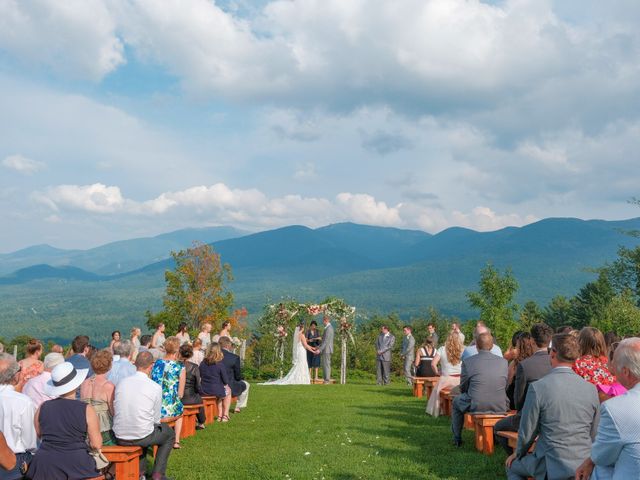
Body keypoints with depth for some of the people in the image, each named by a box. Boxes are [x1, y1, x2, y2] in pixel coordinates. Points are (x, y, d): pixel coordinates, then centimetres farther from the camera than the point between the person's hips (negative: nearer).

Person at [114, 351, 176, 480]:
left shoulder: (122, 383, -1)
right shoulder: (156, 388, -12)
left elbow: (114, 412, 7)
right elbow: (156, 419, -4)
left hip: (120, 438, 5)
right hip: (142, 437, -5)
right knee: (169, 433, 25)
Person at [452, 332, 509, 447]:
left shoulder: (467, 361, -8)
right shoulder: (503, 362, -1)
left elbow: (463, 388, 2)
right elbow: (506, 387, 9)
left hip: (475, 407, -2)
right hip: (500, 408, 3)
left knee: (456, 400, 29)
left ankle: (457, 439, 37)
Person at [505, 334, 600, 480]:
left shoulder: (537, 387, -15)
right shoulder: (591, 389, -3)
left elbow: (527, 432, -7)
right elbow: (593, 433, 7)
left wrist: (519, 453, 13)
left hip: (552, 467, -4)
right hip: (585, 467, 5)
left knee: (512, 466, 23)